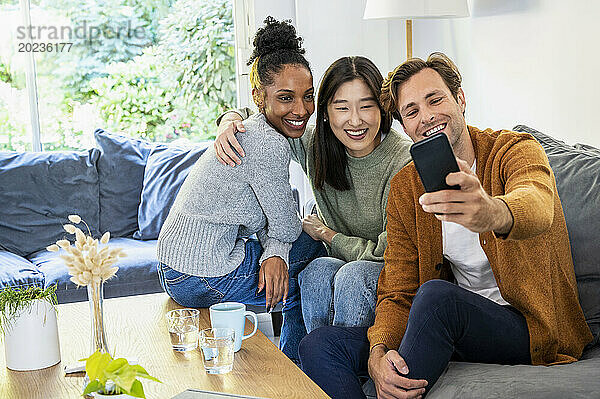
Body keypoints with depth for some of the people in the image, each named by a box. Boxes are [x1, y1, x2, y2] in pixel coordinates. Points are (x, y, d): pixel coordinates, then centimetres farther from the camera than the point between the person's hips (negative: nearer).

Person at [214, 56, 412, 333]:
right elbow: (258, 115, 11)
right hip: (339, 265, 4)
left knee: (352, 275, -34)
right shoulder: (315, 144, -4)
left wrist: (327, 235, -8)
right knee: (318, 270, -29)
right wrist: (231, 119, -12)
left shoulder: (403, 161, -20)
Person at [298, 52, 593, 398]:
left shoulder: (516, 150, -8)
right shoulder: (405, 187, 6)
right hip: (458, 329, 5)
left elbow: (538, 207, -34)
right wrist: (378, 353, -21)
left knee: (435, 295, -35)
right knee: (318, 346, -11)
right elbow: (398, 293, 2)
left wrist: (493, 213, -60)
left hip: (534, 331, -4)